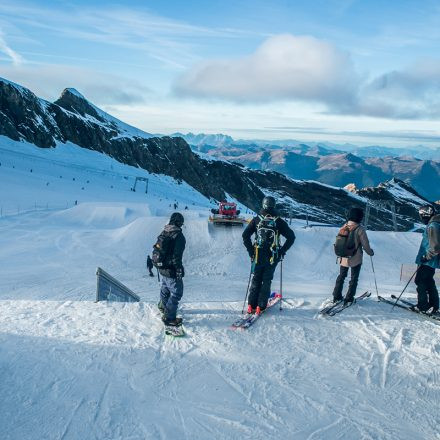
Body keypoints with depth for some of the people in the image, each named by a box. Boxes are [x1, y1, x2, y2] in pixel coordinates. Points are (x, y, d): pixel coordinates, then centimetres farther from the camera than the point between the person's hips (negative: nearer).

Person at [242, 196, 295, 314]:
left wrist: (251, 251, 3)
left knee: (256, 280, 12)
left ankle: (251, 306, 7)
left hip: (258, 256, 1)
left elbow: (245, 235, -4)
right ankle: (261, 307, 5)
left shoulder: (256, 219, -1)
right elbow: (291, 237, -4)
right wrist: (282, 251, 4)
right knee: (266, 281, 8)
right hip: (272, 257, -1)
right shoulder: (279, 221, -2)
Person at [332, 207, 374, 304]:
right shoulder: (360, 229, -18)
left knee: (341, 276, 20)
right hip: (355, 259, -4)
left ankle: (337, 297, 22)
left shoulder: (344, 227, -3)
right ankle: (349, 299, 11)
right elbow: (365, 245, -16)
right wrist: (371, 252, 3)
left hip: (343, 258, 4)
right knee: (354, 279, 11)